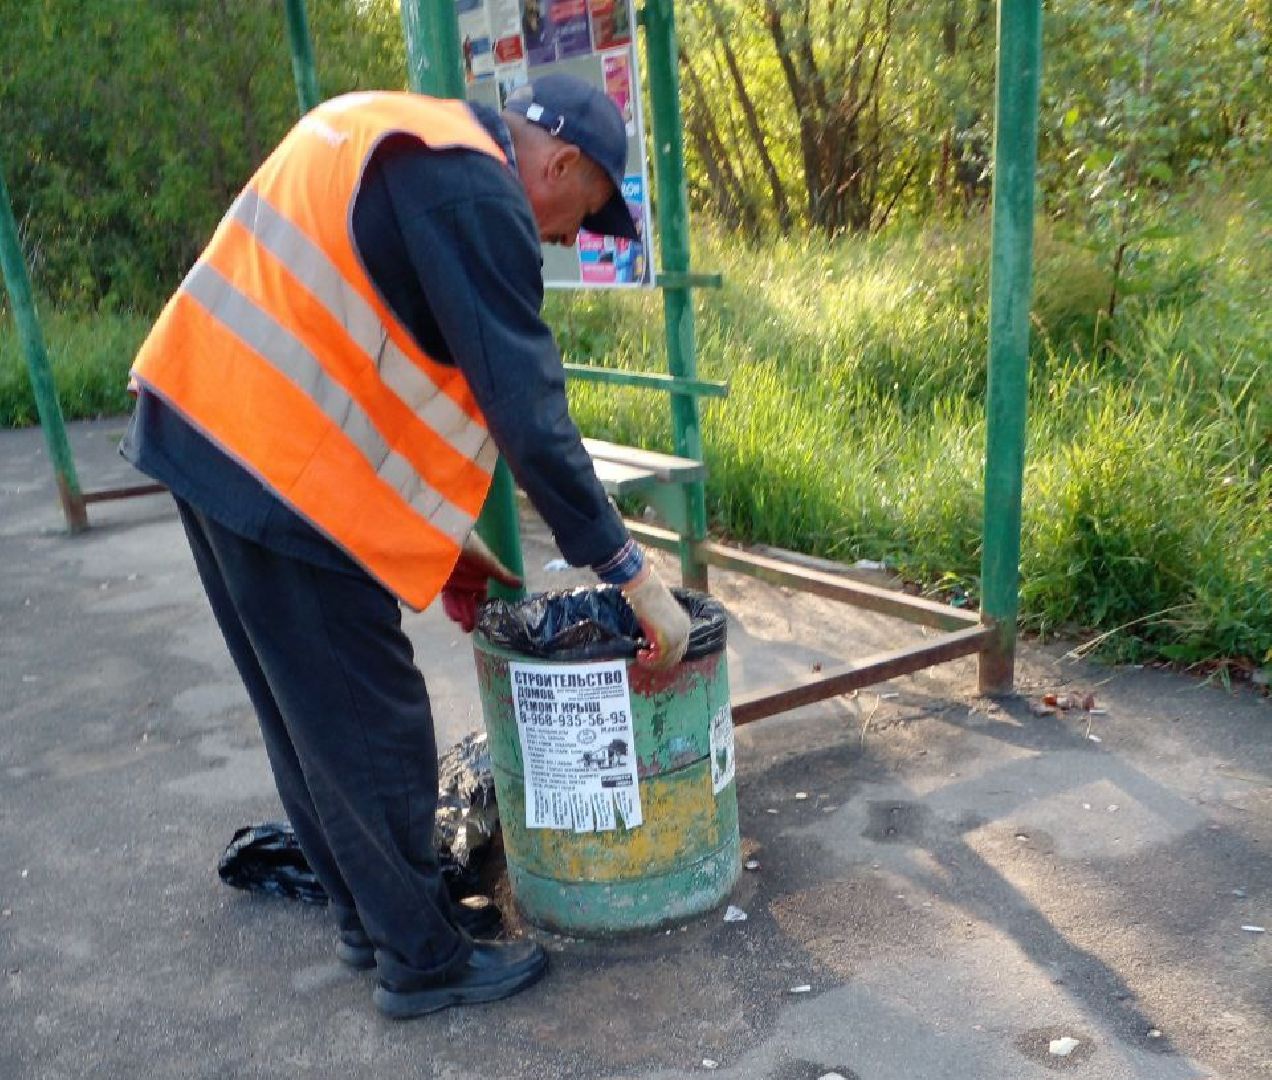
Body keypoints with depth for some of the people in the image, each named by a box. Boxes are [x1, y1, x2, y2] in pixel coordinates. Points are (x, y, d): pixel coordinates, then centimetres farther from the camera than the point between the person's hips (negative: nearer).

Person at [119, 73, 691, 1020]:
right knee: (371, 727, 2)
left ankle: (372, 915, 35)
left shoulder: (391, 133, 20)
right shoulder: (476, 195, -11)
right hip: (277, 461, -10)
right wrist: (634, 576, -13)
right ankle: (422, 957, 19)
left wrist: (446, 535, 20)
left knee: (308, 713, 18)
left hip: (202, 422, 10)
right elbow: (529, 410, -19)